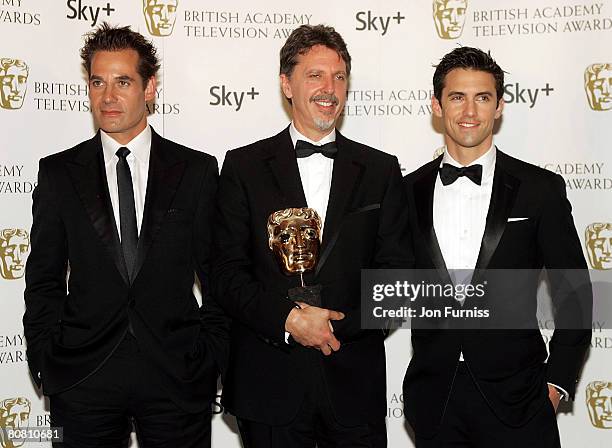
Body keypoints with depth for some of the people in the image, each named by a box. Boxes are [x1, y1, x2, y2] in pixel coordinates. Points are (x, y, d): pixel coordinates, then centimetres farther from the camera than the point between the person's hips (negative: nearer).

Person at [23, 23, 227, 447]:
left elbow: (216, 272, 4)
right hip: (83, 378, 1)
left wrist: (212, 355, -2)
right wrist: (45, 361, 1)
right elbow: (43, 279, 7)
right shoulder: (59, 172, 4)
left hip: (177, 376, 0)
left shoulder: (198, 169, 2)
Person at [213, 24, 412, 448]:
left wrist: (339, 325, -11)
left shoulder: (382, 170, 6)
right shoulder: (244, 166, 3)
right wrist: (288, 319, -15)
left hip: (355, 383, 1)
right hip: (269, 382, -1)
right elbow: (227, 273, -2)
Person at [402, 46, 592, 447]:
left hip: (515, 401, -2)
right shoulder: (410, 191, 4)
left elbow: (575, 294, 1)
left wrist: (556, 383, -3)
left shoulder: (542, 189, -2)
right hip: (434, 401, 2)